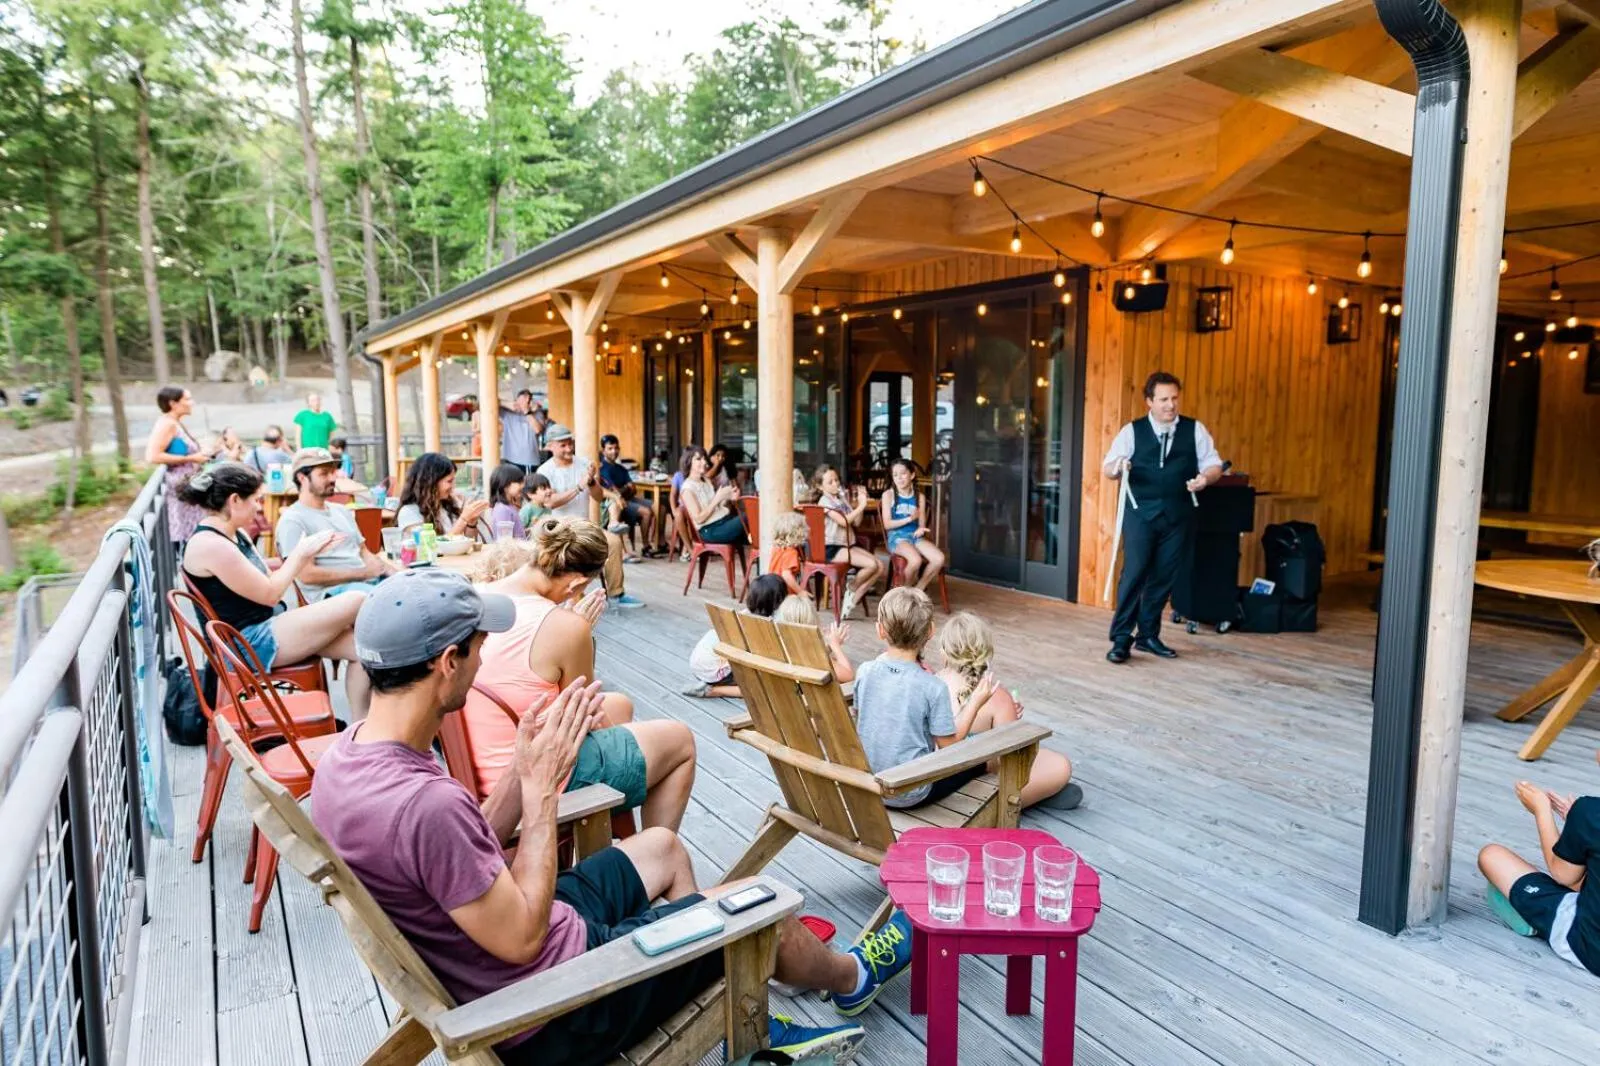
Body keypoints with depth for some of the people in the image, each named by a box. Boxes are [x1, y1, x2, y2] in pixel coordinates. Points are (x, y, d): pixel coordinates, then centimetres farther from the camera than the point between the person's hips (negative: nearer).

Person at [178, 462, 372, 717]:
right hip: (249, 643, -10)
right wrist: (301, 554, -6)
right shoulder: (210, 545, -18)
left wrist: (307, 553, 4)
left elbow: (269, 580, 15)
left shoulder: (235, 533, 11)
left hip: (270, 627, 10)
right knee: (357, 601, -18)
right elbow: (269, 594, -16)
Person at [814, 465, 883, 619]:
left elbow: (856, 522, 11)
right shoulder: (825, 501, -9)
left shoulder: (842, 499, 15)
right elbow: (844, 521, -20)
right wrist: (861, 506, -16)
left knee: (880, 566, -9)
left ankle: (853, 600, -3)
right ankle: (851, 590, 2)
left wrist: (860, 503, 0)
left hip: (848, 544, 8)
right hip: (832, 548, -8)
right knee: (871, 564, -25)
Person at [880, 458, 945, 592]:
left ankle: (918, 590, -2)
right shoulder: (888, 495, 0)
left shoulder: (920, 497, 11)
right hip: (897, 537, -4)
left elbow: (922, 524, 11)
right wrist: (909, 518, -16)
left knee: (939, 559, -23)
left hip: (915, 536, 4)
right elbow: (887, 524, -6)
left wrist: (921, 529, -14)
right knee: (916, 560, -34)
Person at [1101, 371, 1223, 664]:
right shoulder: (1132, 431, 1)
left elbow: (1214, 464, 6)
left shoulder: (1195, 430, 6)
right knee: (1134, 573, -8)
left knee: (1164, 578, 8)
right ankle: (1121, 638, -2)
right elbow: (1108, 468, -2)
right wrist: (1118, 467, -26)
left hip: (1179, 515, 2)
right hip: (1140, 512, -2)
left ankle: (1148, 635, 21)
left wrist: (1206, 477, -17)